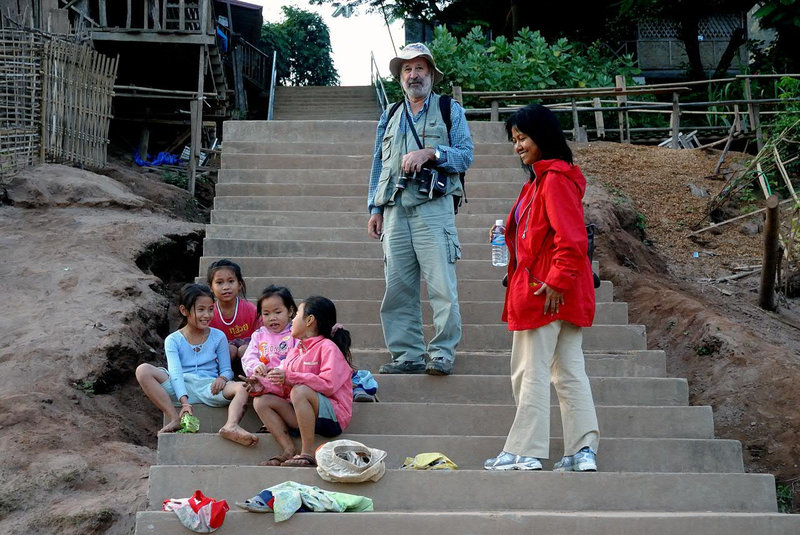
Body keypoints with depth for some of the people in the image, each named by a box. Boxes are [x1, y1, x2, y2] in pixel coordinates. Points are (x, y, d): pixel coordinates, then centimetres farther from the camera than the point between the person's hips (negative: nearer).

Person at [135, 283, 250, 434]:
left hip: (208, 388, 0)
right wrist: (184, 401, -26)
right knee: (143, 370, -24)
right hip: (181, 389, 0)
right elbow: (175, 372, -9)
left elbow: (226, 369, 12)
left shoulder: (218, 337, 10)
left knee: (243, 387, -28)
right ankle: (175, 420, -27)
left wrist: (222, 378, -15)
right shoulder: (173, 340, 4)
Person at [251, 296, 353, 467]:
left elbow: (329, 384, -23)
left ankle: (308, 453, -29)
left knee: (300, 391, -34)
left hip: (333, 415, -8)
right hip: (300, 413, 8)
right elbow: (283, 388, 14)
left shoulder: (327, 347, -7)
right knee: (261, 401, -5)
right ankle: (288, 450, -17)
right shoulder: (295, 350, 18)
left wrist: (289, 377, -23)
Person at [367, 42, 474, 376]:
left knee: (441, 286, -10)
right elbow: (378, 165, 24)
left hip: (433, 207, -4)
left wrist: (430, 153, -13)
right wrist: (375, 208, 15)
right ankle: (407, 355, 6)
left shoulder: (450, 110, 12)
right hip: (395, 210, 4)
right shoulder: (390, 117, 24)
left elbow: (465, 155, 2)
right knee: (398, 287, 0)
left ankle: (442, 354, -4)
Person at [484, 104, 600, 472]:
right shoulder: (540, 179, 18)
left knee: (531, 373, -3)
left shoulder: (555, 179, -14)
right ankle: (582, 451, 11)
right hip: (563, 294, 10)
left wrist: (556, 282, -22)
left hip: (546, 292, -10)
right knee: (569, 372, 9)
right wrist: (507, 233, 11)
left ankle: (525, 451, 4)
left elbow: (572, 240, -22)